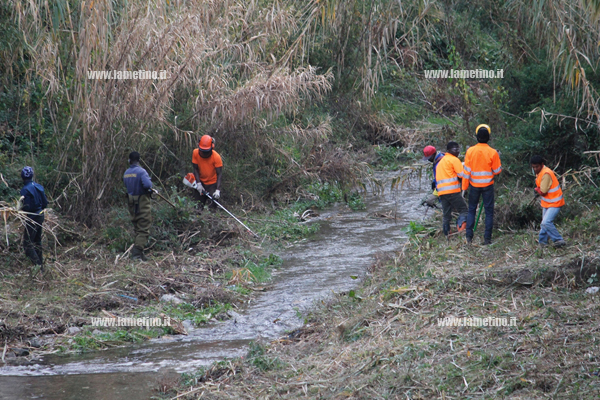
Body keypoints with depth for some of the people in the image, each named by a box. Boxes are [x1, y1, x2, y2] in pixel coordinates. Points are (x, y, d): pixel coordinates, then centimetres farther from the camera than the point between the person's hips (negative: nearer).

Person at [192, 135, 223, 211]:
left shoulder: (216, 157, -21)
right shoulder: (196, 153, -11)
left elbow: (219, 174, -21)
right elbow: (196, 169, -3)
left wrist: (218, 190, -31)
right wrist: (198, 183, -15)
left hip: (212, 184, -3)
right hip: (201, 182, 3)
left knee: (212, 206, -13)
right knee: (198, 206, 0)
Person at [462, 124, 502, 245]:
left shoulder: (470, 151, -6)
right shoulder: (493, 153, -10)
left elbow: (466, 170, -3)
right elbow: (497, 170, -3)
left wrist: (465, 185, 5)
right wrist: (498, 159, 13)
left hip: (474, 185, 2)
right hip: (488, 185, -1)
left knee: (471, 210, 12)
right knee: (489, 211, 4)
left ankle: (469, 237, 6)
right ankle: (487, 238, 0)